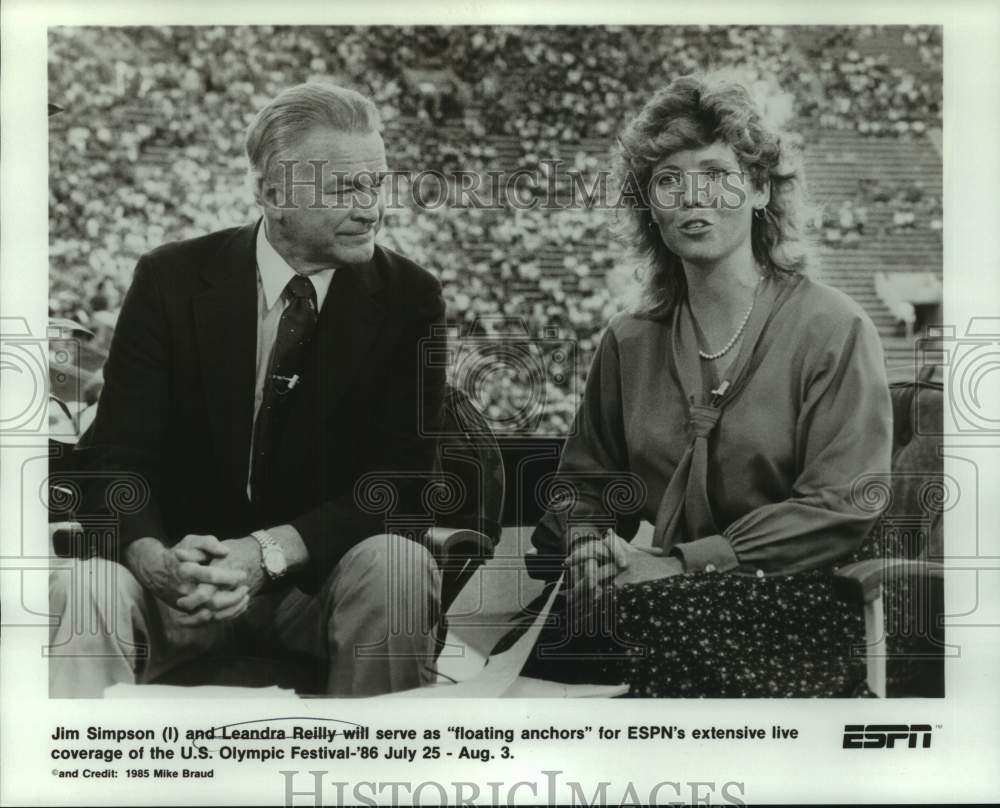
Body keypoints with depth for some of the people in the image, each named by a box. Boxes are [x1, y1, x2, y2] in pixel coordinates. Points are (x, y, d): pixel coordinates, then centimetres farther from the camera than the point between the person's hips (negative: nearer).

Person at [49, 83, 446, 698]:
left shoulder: (408, 297, -4)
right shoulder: (172, 279, -4)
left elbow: (399, 478, -9)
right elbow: (117, 456, -6)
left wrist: (271, 551, -25)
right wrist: (154, 557, -29)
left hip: (323, 572, 1)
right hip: (184, 573, -1)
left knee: (398, 564, -30)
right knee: (87, 589, -31)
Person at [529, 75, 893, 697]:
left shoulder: (831, 330, -2)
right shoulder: (629, 341, 13)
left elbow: (841, 507, -10)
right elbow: (590, 481, 22)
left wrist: (684, 564, -16)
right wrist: (589, 544, -4)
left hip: (785, 614, -3)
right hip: (665, 602, 4)